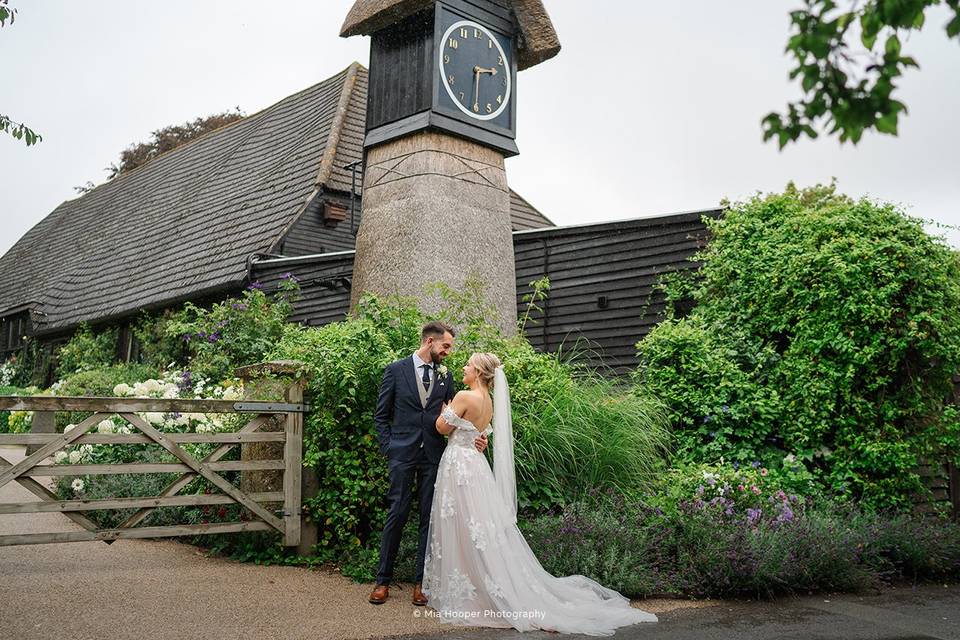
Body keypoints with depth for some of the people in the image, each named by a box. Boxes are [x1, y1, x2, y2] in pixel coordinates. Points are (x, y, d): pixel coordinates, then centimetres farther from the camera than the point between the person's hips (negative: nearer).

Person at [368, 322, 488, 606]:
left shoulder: (445, 375, 9)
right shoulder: (396, 370, 0)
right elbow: (381, 415, 4)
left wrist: (474, 438, -5)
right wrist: (388, 448, -4)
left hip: (433, 455, 3)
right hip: (402, 454, -3)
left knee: (429, 518, 5)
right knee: (396, 515, 0)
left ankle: (422, 582, 14)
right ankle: (383, 580, 13)